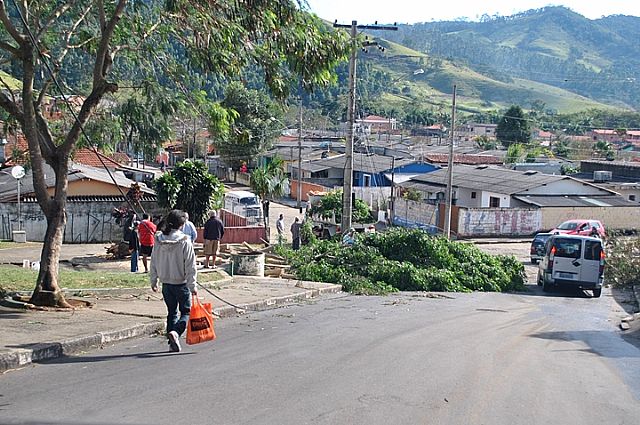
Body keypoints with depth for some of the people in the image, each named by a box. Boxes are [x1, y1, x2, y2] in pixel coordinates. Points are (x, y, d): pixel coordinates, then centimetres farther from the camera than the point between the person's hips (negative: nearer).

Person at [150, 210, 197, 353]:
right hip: (181, 283, -5)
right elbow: (190, 266, -13)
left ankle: (173, 344, 17)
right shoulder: (185, 242, -14)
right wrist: (192, 286, -8)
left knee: (172, 312, 17)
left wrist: (153, 281, 18)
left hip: (166, 283, 5)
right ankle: (175, 332, -19)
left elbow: (154, 263, 7)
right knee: (186, 311, 8)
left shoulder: (158, 241, -1)